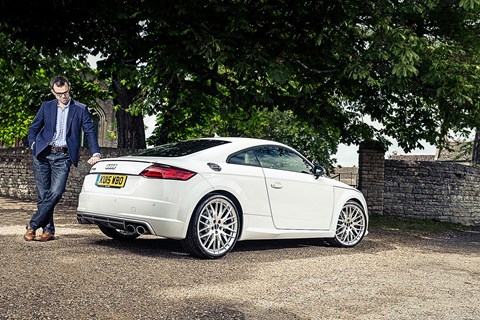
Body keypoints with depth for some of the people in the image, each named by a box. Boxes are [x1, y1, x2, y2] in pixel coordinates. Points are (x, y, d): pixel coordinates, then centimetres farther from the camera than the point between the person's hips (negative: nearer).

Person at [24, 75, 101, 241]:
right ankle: (48, 230, 12)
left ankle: (33, 225, -1)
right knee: (43, 195, 2)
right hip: (42, 155, 2)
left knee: (55, 193, -14)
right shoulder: (46, 106, 11)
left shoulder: (80, 109, 5)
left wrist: (95, 153, -12)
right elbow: (33, 128, 17)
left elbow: (90, 131, 1)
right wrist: (33, 145, 0)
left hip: (63, 157, -2)